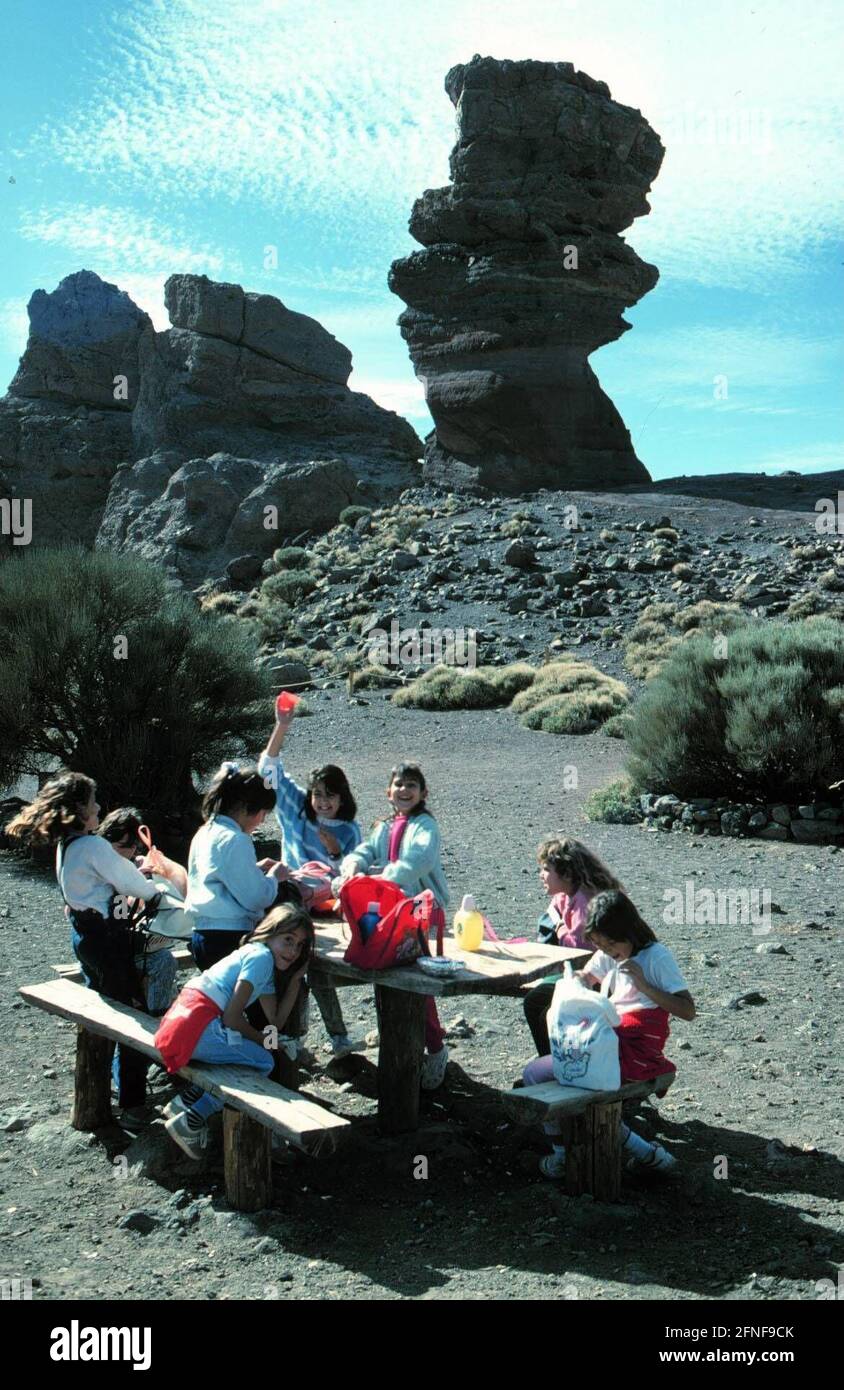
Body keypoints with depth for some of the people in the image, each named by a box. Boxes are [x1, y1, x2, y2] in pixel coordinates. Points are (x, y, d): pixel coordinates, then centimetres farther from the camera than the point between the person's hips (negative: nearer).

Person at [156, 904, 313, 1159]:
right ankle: (190, 1121, -4)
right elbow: (232, 1017, -14)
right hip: (196, 1025, -10)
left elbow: (276, 1022, 16)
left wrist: (296, 979, 17)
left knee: (260, 1057, 15)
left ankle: (186, 1102, 11)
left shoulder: (266, 962, 23)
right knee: (263, 1062, -8)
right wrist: (261, 1039, 2)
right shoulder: (261, 956, -8)